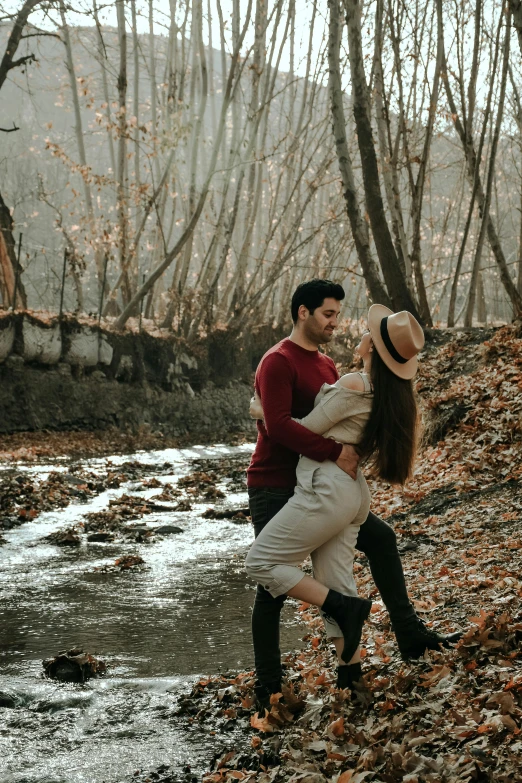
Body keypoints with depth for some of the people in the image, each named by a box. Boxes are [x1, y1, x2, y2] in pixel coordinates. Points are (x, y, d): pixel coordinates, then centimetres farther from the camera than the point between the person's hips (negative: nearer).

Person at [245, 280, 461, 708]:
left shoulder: (327, 365, 14)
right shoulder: (278, 362, -15)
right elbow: (278, 425, -29)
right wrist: (335, 452, -33)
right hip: (274, 490, -9)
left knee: (380, 537, 10)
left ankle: (410, 636, 17)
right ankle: (268, 688, 5)